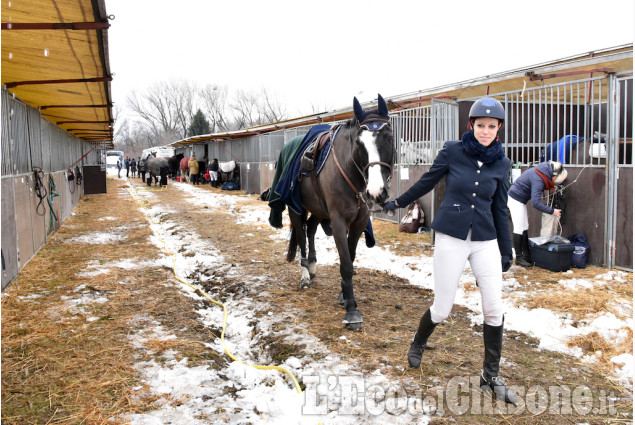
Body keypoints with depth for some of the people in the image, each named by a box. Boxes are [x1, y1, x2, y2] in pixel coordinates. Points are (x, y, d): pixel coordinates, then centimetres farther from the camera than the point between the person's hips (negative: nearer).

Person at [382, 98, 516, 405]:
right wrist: (398, 202, 19)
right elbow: (427, 182, 9)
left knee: (494, 308, -4)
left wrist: (506, 252, 12)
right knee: (442, 309, 1)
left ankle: (491, 377, 14)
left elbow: (500, 210, 10)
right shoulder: (452, 151, -6)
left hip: (485, 241, 3)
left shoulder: (501, 164, 3)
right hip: (451, 238, -3)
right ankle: (418, 345, 34)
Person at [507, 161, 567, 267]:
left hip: (519, 199, 10)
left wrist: (550, 187, 5)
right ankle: (519, 258, -2)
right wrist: (552, 211, -24)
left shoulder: (545, 169, -1)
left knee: (525, 228, 12)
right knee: (519, 229, -8)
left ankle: (526, 255, 19)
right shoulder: (538, 180, -28)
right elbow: (535, 203, -30)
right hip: (516, 199, -10)